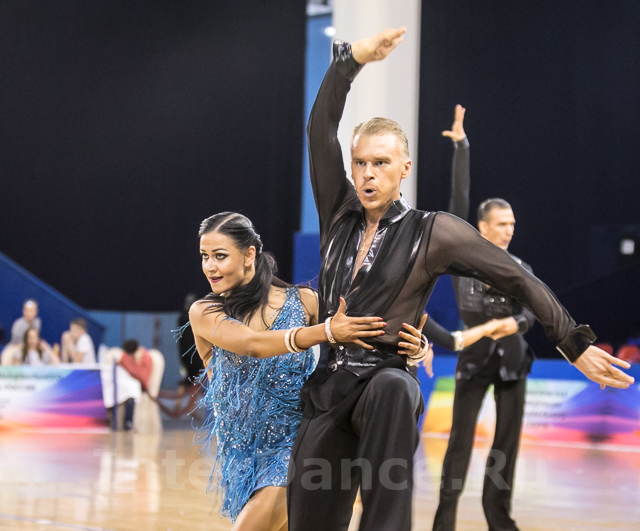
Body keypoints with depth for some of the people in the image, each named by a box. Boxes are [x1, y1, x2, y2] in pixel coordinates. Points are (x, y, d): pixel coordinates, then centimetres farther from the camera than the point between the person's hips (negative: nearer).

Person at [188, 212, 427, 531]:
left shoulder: (302, 302, -6)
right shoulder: (204, 313, -6)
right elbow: (252, 344, -25)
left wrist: (415, 348, -32)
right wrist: (327, 332, -40)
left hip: (291, 446, -3)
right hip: (240, 454, 3)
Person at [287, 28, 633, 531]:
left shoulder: (432, 233, -1)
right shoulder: (340, 214, 9)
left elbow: (518, 278, 3)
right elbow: (321, 132, 0)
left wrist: (575, 345, 3)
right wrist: (350, 60, -10)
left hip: (382, 381, -4)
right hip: (327, 390, 4)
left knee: (392, 388, -42)